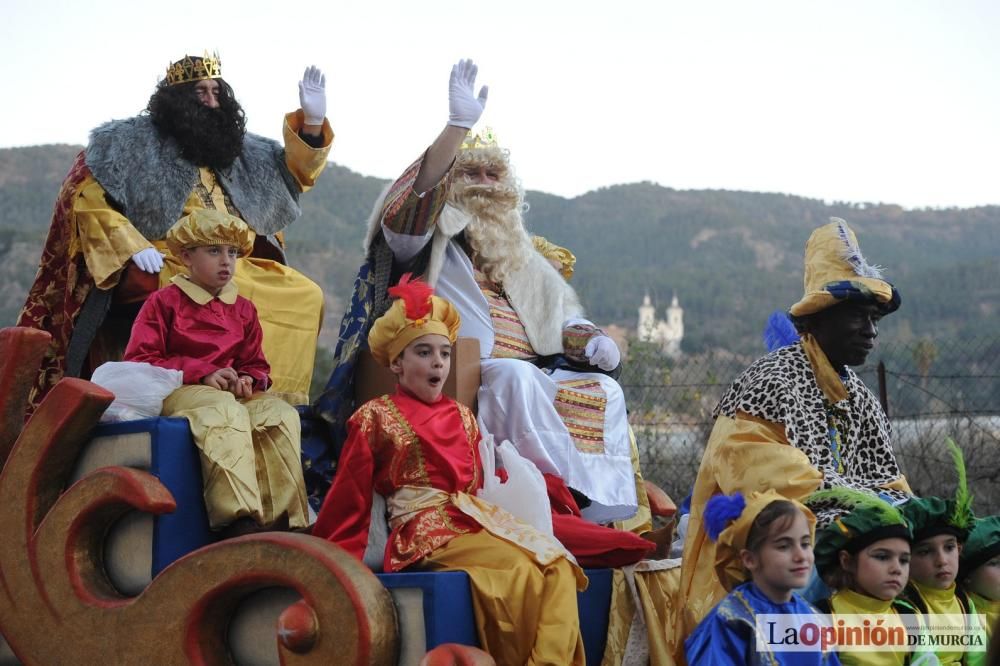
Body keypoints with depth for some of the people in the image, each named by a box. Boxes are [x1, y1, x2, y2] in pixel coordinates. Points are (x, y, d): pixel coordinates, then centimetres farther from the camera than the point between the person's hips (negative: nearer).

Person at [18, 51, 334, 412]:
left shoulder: (235, 146, 18)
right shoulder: (132, 140, 3)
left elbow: (292, 174, 24)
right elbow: (86, 197, -3)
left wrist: (312, 120, 7)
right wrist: (132, 247, -17)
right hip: (165, 268, -7)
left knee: (305, 296, -4)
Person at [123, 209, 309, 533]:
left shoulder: (243, 309, 20)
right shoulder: (163, 302, 5)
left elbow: (257, 365, 24)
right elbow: (139, 361, -5)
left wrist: (249, 379, -4)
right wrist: (202, 373, -15)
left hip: (231, 393, 5)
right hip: (177, 391, -5)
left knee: (281, 413, -25)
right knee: (225, 410, -39)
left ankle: (284, 518, -33)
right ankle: (240, 519, -52)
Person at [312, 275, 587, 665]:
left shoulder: (462, 417, 23)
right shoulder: (376, 417, 7)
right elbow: (348, 503, 6)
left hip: (475, 521, 6)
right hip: (427, 534, -6)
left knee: (559, 565, -23)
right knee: (524, 569, -30)